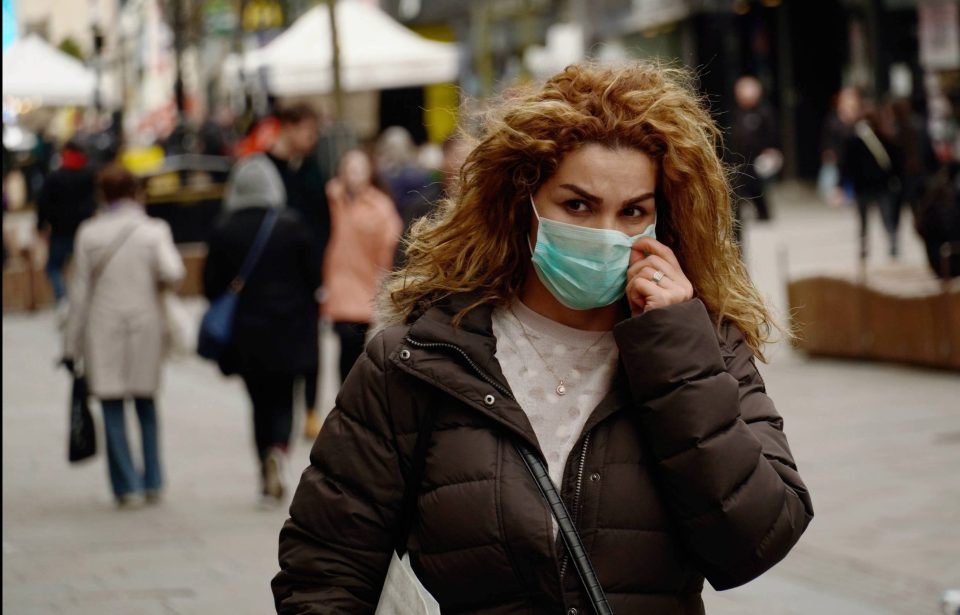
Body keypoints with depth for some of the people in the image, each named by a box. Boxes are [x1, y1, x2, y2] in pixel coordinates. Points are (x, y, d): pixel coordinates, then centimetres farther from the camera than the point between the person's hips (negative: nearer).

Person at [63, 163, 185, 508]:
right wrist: (156, 283, 7)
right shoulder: (154, 230, -2)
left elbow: (80, 292, 0)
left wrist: (72, 346, 5)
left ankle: (127, 486, 1)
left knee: (112, 409, 4)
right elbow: (172, 273, -18)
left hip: (103, 330, -1)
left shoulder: (89, 233, -1)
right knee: (146, 405, 15)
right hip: (145, 326, 1)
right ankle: (152, 482, 15)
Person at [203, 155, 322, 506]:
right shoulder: (292, 226, -9)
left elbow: (212, 288, -4)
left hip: (246, 336, 1)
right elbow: (314, 277, -4)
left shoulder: (223, 233, -7)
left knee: (261, 402, 13)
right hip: (289, 331, -1)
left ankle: (269, 481, 12)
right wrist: (301, 305, 15)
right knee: (283, 400, 11)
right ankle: (278, 450, -18)